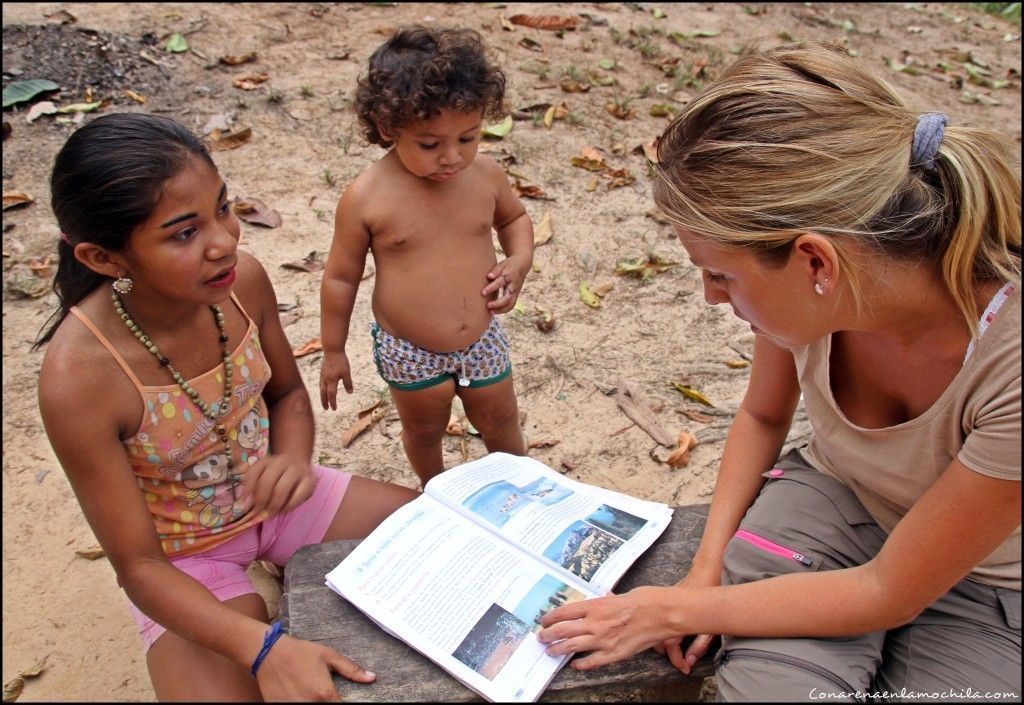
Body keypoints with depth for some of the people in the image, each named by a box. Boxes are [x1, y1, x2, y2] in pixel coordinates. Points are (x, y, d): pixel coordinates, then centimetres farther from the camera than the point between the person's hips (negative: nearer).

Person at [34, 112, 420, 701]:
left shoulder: (242, 280, -19)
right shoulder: (80, 377, -31)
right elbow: (138, 565, -23)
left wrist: (294, 458, -20)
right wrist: (266, 648, -35)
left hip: (272, 496, 4)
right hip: (182, 559, -4)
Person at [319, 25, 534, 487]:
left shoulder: (485, 175, -13)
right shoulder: (366, 198, -22)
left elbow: (514, 217, 10)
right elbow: (340, 278, -9)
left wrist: (520, 260, -10)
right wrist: (333, 351, 0)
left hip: (483, 342, 3)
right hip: (409, 355, -2)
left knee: (501, 428, 23)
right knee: (424, 432, 24)